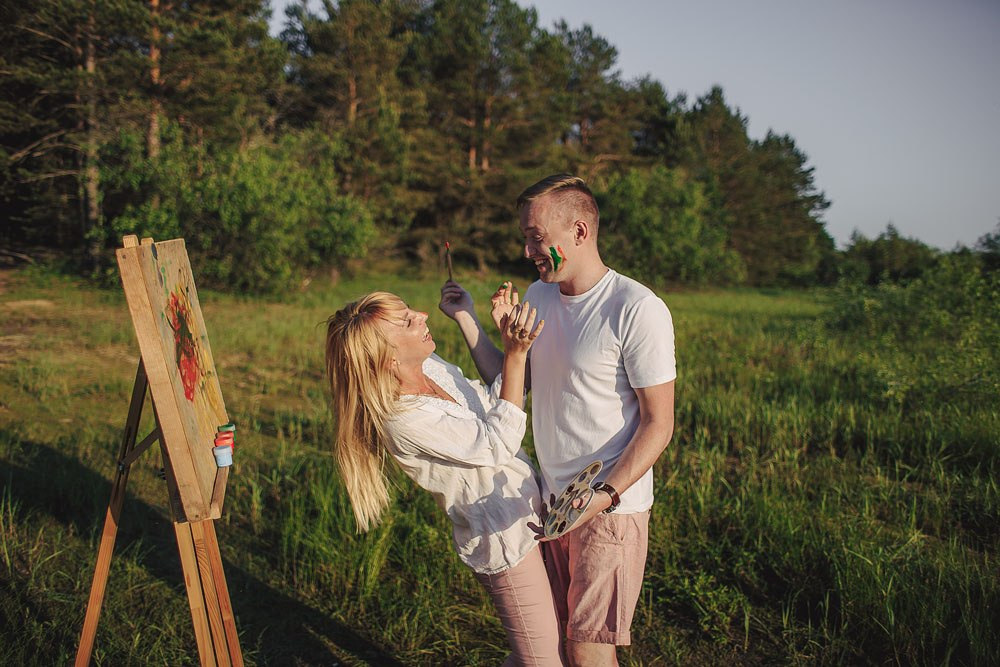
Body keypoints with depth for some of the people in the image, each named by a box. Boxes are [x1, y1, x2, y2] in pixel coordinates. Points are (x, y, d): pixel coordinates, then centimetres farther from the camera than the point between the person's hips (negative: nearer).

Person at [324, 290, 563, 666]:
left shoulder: (432, 366, -2)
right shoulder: (405, 421, -27)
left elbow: (491, 403, 11)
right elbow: (498, 444, -23)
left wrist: (514, 349, -3)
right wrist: (515, 356, -24)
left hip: (527, 514, 8)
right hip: (506, 540, -8)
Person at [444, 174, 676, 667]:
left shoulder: (638, 310, -18)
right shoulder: (537, 297, 5)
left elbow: (658, 424, -16)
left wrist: (604, 496, -26)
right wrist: (467, 321, 2)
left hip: (613, 507, -7)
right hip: (552, 498, 7)